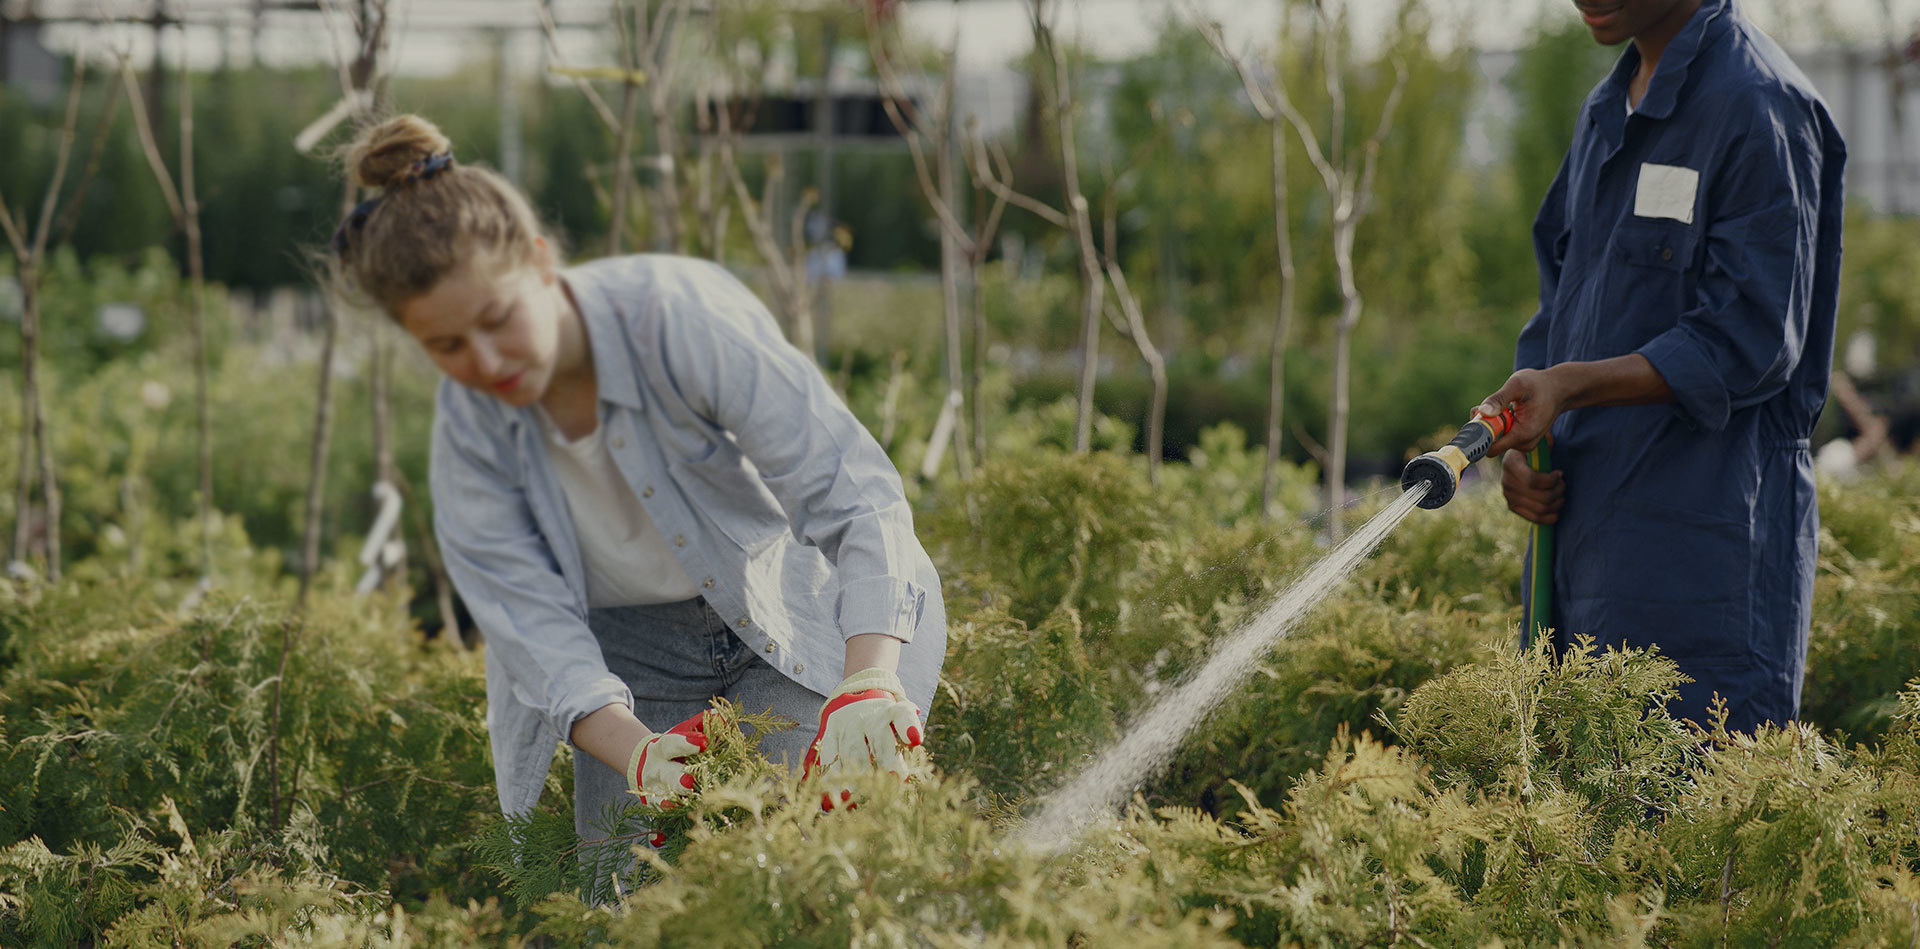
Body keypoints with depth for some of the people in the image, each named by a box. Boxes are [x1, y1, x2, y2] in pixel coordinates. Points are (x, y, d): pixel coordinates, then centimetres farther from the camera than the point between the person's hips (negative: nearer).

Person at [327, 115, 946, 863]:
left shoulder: (682, 315, -29)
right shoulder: (469, 422, -15)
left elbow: (856, 497, -33)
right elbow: (532, 625, -19)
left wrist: (869, 685, -48)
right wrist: (637, 753, -40)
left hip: (810, 616, -4)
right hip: (637, 649, 4)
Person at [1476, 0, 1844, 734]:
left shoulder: (1758, 107, -10)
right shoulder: (1606, 111, 17)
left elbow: (1748, 343, -15)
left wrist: (1571, 385, -25)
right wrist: (1519, 439, 4)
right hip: (1581, 527, 8)